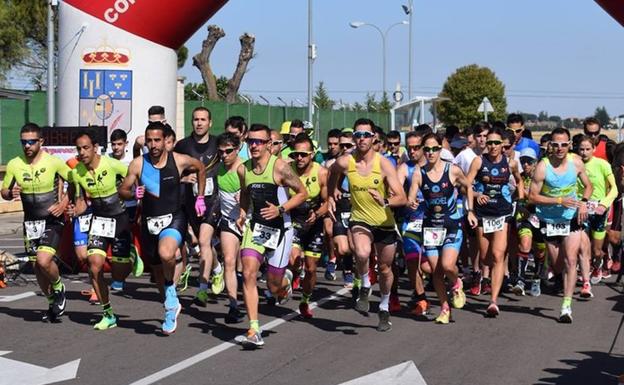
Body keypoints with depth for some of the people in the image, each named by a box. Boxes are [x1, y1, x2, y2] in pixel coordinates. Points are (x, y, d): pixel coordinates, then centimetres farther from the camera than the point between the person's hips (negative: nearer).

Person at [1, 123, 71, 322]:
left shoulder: (53, 162, -11)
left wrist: (64, 203, -12)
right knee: (37, 267, 9)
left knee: (44, 260, -22)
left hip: (52, 220, -4)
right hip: (30, 222, 4)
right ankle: (53, 304, 29)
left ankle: (59, 288, 7)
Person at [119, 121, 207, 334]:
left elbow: (201, 168, 13)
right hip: (149, 221, 3)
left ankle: (171, 287, -3)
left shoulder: (179, 160, -7)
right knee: (157, 269, 14)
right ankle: (171, 307, 38)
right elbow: (122, 190, 3)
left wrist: (200, 198, 12)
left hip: (174, 218, -3)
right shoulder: (138, 164, -5)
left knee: (166, 254, -33)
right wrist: (134, 193, -19)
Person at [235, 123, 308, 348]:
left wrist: (280, 209, -18)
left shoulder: (279, 167, -13)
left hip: (279, 229, -3)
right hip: (255, 227, 3)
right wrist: (242, 214, 4)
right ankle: (254, 332, -15)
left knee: (274, 287, 4)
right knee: (248, 274, -18)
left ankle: (286, 279, 45)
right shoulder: (243, 169, 2)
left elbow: (302, 193, -6)